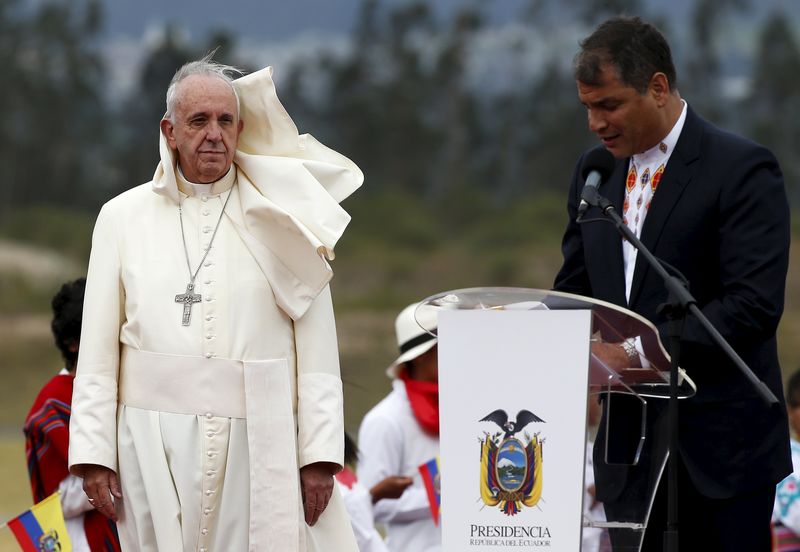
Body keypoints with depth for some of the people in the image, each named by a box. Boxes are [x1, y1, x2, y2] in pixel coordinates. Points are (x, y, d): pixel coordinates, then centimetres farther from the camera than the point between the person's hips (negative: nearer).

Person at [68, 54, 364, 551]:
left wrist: (320, 453, -6)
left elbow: (317, 345, 1)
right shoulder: (123, 217, 9)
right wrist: (93, 454, 0)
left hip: (258, 439, -1)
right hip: (156, 444, 1)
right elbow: (98, 350, 6)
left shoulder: (281, 216, 5)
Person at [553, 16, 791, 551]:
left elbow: (755, 304, -18)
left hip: (719, 447, -6)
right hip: (629, 448, 6)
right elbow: (574, 290, 18)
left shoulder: (741, 168, -9)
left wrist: (639, 352, -23)